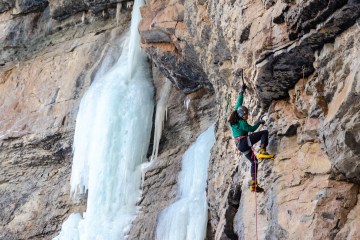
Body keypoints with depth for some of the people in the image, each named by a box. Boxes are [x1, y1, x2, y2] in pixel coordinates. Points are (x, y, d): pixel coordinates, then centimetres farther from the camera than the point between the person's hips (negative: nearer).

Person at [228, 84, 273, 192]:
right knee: (264, 132, -8)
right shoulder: (242, 123, -12)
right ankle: (263, 151, -21)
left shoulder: (234, 120, 10)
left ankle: (253, 184, 5)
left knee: (254, 162, 11)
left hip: (240, 146, 9)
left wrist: (241, 93, 23)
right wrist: (259, 122, 16)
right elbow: (252, 129, 2)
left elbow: (238, 105, 18)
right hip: (244, 142, -8)